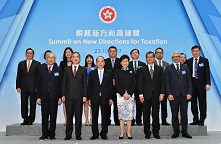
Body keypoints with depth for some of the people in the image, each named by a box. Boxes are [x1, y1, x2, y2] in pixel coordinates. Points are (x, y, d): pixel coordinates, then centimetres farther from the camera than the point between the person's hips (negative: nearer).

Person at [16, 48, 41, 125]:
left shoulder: (37, 64, 4)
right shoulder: (21, 63, 12)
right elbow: (18, 76, 9)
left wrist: (37, 87, -8)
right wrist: (18, 86, 0)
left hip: (33, 87, -2)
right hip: (23, 88, 2)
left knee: (32, 105, 2)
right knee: (24, 104, 5)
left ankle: (31, 120, 11)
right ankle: (25, 120, 14)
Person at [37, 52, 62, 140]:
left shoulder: (58, 70, 5)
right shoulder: (41, 69, 9)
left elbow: (61, 84, 3)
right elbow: (38, 84, 7)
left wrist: (60, 97, -5)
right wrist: (38, 97, 0)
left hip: (54, 96, -1)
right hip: (44, 96, 1)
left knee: (53, 115, 4)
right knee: (44, 115, 4)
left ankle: (52, 134, 12)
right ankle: (45, 133, 13)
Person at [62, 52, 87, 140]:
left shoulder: (83, 70, 8)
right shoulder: (66, 69, 11)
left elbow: (85, 84, 5)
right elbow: (64, 83, 8)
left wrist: (84, 96, -4)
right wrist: (63, 95, 0)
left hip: (79, 96, -1)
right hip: (69, 95, 1)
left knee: (78, 116, 3)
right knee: (69, 116, 4)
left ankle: (78, 134, 10)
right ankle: (68, 134, 12)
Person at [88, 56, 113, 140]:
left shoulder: (109, 73, 6)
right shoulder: (92, 73, 7)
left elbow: (111, 86, 5)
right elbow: (89, 86, 6)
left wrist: (110, 98, 0)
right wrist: (89, 98, 0)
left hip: (105, 98, 0)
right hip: (94, 98, 1)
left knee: (105, 116, 4)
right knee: (94, 116, 5)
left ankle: (104, 134, 15)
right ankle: (95, 134, 15)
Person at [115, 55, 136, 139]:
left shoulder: (131, 72, 11)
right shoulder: (117, 72, 7)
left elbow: (134, 84, 4)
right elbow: (117, 84, 0)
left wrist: (129, 94, -8)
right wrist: (123, 94, -10)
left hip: (130, 94, 1)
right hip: (120, 95, -1)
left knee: (130, 112, -1)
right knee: (121, 112, -1)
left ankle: (128, 132, 6)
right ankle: (122, 132, 5)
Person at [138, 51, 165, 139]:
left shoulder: (159, 69, 8)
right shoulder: (142, 69, 7)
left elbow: (162, 82, 5)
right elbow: (140, 83, 3)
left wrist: (162, 93, -4)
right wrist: (141, 94, -5)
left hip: (156, 95, 0)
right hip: (146, 95, 0)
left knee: (156, 114, 5)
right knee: (146, 115, 4)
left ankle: (156, 132, 14)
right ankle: (147, 133, 12)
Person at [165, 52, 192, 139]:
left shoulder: (185, 67, 12)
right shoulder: (168, 68, 6)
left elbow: (189, 81, 9)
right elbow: (167, 82, 0)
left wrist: (189, 93, -1)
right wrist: (169, 94, -9)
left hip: (184, 94, 2)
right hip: (173, 95, -2)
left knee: (184, 114, 5)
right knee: (174, 114, 3)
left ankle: (184, 132, 13)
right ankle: (176, 131, 12)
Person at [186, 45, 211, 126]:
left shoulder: (204, 60, 3)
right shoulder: (189, 61, 9)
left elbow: (207, 73, -2)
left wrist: (208, 83, -11)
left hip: (201, 84, -2)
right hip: (192, 84, 3)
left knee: (202, 102, 2)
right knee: (193, 102, 6)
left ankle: (202, 120, 10)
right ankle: (195, 119, 16)